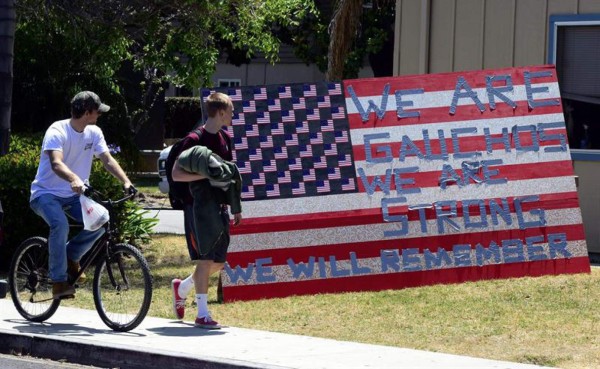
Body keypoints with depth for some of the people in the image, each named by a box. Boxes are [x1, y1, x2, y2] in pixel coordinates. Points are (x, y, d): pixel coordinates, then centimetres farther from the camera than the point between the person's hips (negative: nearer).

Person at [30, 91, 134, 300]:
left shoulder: (94, 133, 1)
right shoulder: (57, 131, -19)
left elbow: (108, 160, -6)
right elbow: (56, 164, -33)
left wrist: (126, 182, -24)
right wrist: (74, 179, -54)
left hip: (73, 196, 6)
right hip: (46, 193, -6)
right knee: (60, 225, -35)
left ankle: (71, 256, 6)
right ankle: (59, 282, -23)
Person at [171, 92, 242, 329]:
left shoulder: (225, 139, 12)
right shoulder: (194, 140, -12)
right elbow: (176, 174, -14)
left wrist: (235, 206, 19)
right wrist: (205, 174, -26)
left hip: (218, 207, 8)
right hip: (198, 206, -8)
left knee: (218, 262, 9)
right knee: (205, 258, -9)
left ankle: (181, 287, 32)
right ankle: (202, 314, -4)